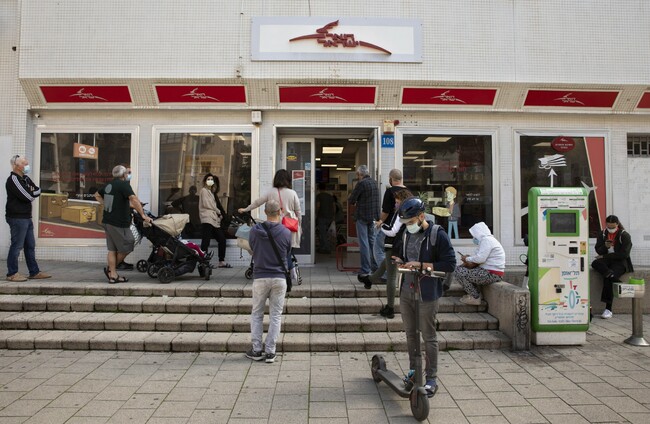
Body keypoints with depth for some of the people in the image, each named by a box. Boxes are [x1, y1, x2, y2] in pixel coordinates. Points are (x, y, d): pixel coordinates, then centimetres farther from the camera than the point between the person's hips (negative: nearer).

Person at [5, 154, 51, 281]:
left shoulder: (25, 179, 17)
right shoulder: (13, 179, -11)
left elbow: (38, 190, 11)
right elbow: (27, 196, -18)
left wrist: (31, 193, -8)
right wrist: (33, 192, 2)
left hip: (26, 217, 9)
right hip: (17, 217, -9)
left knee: (30, 246, 11)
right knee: (17, 246, -5)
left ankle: (34, 272, 17)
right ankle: (12, 274, 3)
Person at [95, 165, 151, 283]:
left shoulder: (109, 185, 13)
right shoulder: (123, 185, -13)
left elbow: (97, 195, 29)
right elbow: (134, 199, -26)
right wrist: (143, 215, -25)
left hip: (107, 221, 9)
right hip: (118, 223, -9)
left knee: (112, 249, 12)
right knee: (126, 247, 6)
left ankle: (113, 275, 15)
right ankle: (110, 269, 15)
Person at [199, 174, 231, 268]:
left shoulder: (211, 192, 27)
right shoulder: (204, 190, 2)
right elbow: (206, 204, -8)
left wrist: (220, 214, 5)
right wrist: (218, 212, 0)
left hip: (215, 219, 9)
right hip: (207, 219, -9)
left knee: (222, 239, 6)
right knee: (206, 241, -13)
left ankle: (222, 261, 10)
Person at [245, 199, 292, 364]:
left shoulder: (255, 231, -6)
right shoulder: (286, 233, -8)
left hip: (260, 277, 1)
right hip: (279, 278, 0)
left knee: (256, 314, 14)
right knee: (275, 315, 9)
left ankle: (256, 350, 15)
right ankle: (270, 351, 10)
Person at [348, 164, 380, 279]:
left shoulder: (361, 184, -15)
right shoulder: (374, 183, 9)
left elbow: (351, 200, -14)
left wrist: (351, 198, 9)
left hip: (362, 216, -7)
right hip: (373, 216, 7)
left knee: (364, 243, -3)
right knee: (372, 241, 17)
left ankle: (365, 271, -2)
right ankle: (375, 268, 24)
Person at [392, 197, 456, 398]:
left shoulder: (438, 235, -12)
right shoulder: (406, 234, 9)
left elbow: (450, 264, -16)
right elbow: (399, 253, 24)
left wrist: (421, 264, -21)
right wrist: (399, 261, 1)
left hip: (427, 294, -6)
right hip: (406, 292, 7)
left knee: (429, 336, 2)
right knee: (410, 334, 16)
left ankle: (431, 379, 13)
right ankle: (413, 371, 32)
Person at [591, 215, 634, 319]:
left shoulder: (625, 235, -2)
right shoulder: (602, 234, 11)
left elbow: (623, 254, -9)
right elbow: (598, 250, 5)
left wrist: (605, 256, -10)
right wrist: (605, 246, -18)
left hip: (620, 262, -4)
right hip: (606, 261, 5)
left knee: (607, 278, -29)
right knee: (595, 263, -30)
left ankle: (608, 309, -26)